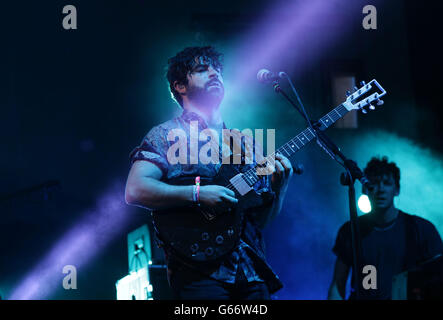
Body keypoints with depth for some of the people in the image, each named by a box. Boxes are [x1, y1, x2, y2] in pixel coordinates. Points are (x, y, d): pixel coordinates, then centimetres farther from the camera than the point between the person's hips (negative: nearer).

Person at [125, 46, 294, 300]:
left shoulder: (246, 142, 20)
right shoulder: (166, 135, 4)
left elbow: (262, 220, 18)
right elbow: (135, 191, -12)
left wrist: (278, 188, -2)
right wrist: (198, 194, -18)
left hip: (252, 271, 5)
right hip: (200, 272, -5)